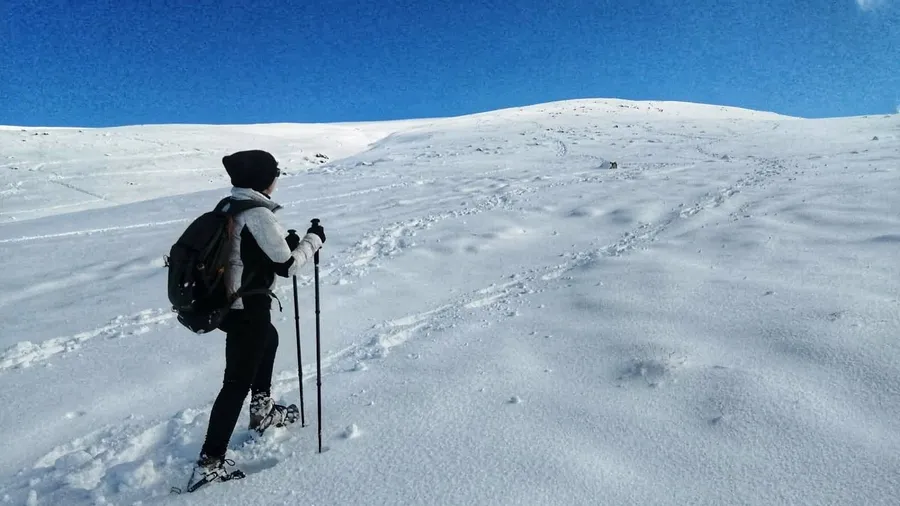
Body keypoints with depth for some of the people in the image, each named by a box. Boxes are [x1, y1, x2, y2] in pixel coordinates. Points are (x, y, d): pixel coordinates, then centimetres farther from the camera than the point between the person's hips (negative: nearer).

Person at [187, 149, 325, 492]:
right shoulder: (258, 215, -22)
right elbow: (286, 266, -18)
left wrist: (285, 242, 10)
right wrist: (313, 240, -5)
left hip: (225, 302, 10)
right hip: (248, 309, -10)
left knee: (269, 338, 32)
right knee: (238, 381, 1)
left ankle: (262, 410, 46)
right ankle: (209, 463, 9)